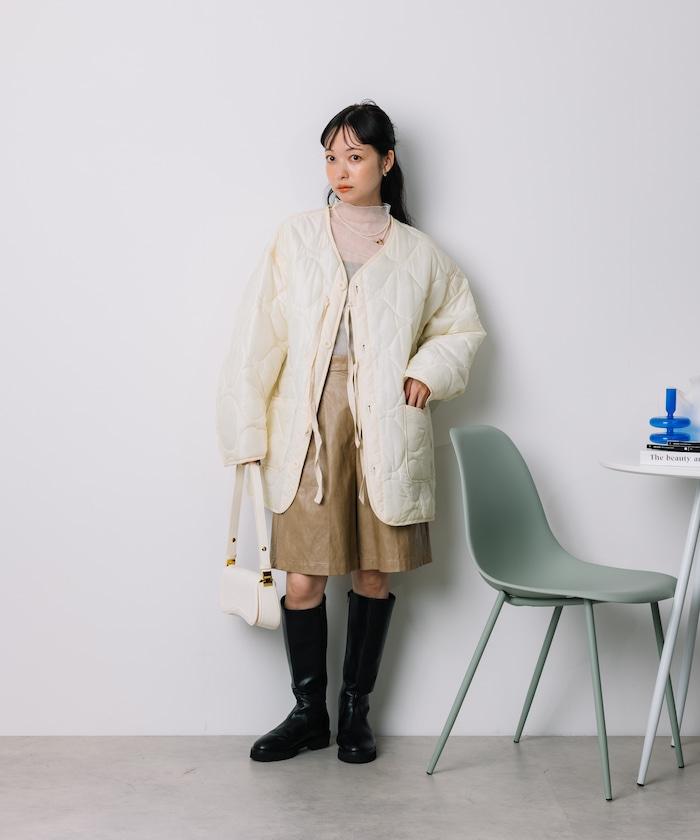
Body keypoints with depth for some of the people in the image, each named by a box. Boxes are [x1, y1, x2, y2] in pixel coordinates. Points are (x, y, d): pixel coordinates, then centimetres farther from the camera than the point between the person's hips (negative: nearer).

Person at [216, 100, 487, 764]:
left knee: (374, 575, 8)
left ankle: (355, 710, 27)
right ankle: (309, 712, 22)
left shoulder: (418, 253, 7)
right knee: (303, 580, 1)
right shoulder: (294, 240, 5)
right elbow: (258, 339, 2)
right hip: (307, 433, 0)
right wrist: (247, 433, -3)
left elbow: (464, 327, 18)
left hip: (385, 433, 1)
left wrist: (429, 371, -1)